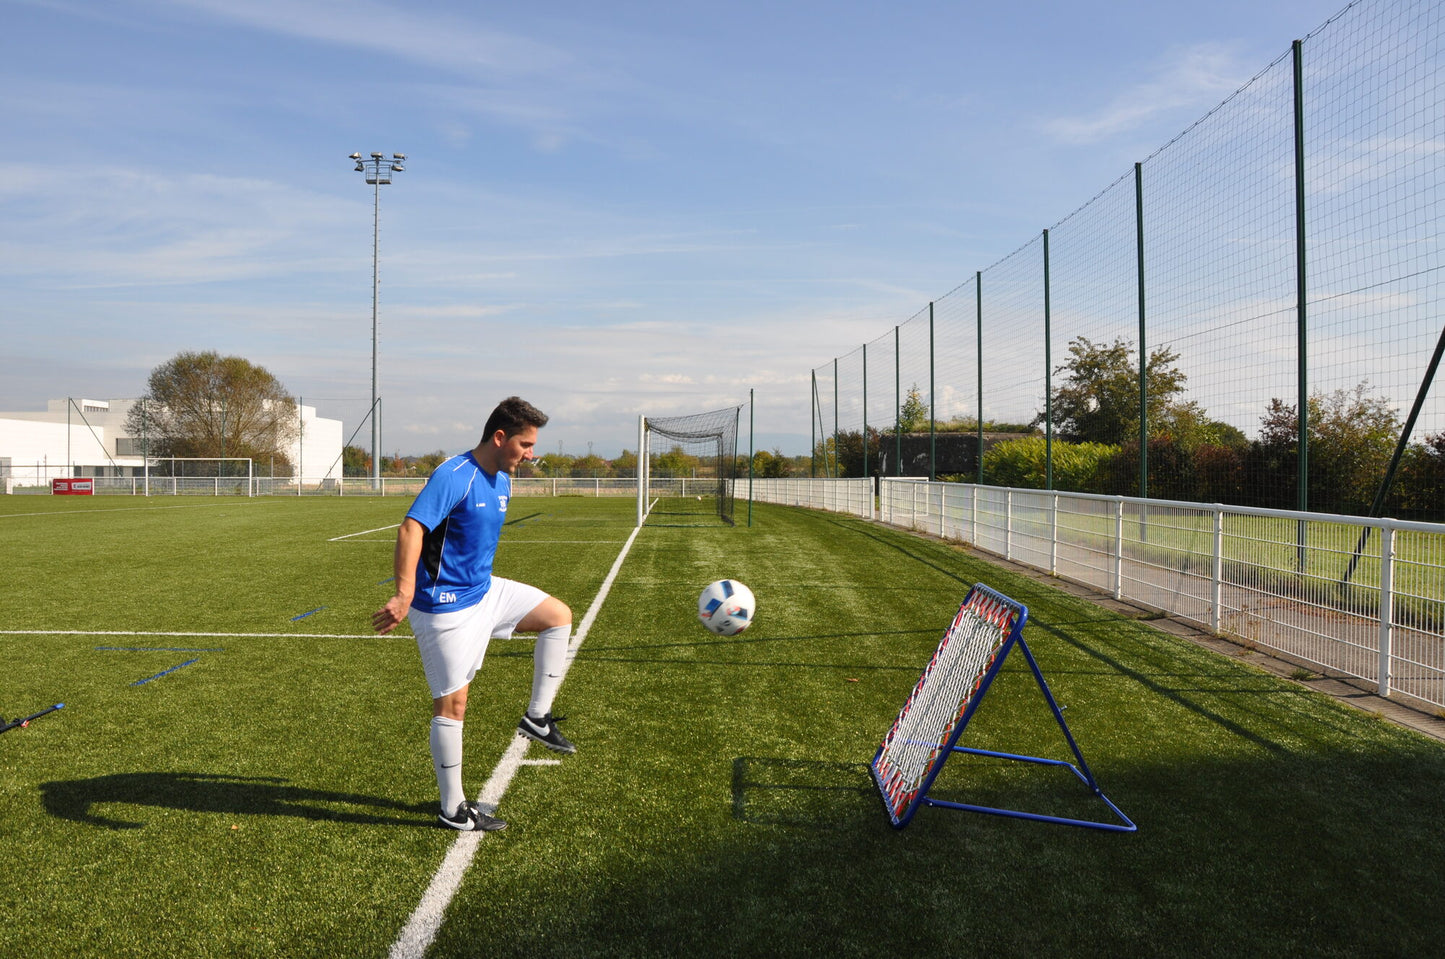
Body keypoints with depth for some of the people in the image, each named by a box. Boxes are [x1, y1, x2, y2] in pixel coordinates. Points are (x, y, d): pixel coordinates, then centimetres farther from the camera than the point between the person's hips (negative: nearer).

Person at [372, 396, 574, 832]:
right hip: (445, 606, -9)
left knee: (558, 615, 6)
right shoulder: (452, 476, -22)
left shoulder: (502, 481, 6)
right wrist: (404, 593, -42)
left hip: (483, 590, 9)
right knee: (452, 703, 0)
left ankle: (536, 717, 12)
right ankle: (453, 810, 14)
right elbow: (411, 528, -33)